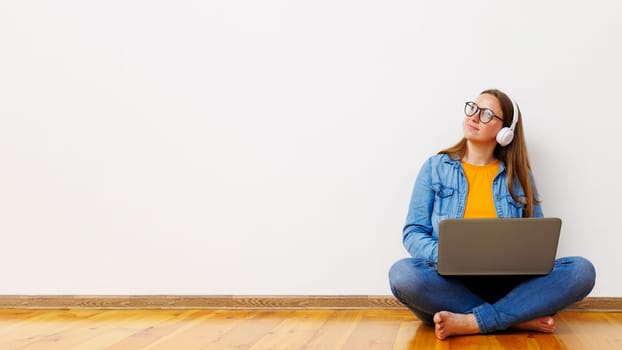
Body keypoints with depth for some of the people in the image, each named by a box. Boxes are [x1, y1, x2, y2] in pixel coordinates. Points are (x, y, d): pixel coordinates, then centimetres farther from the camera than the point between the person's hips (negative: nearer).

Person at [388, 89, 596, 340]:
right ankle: (520, 318, -23)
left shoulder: (518, 174, 12)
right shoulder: (435, 167, 8)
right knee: (403, 274, -34)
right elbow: (413, 233, 3)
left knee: (581, 270, -22)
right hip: (451, 280, -1)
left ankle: (470, 323, -28)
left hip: (507, 283, 2)